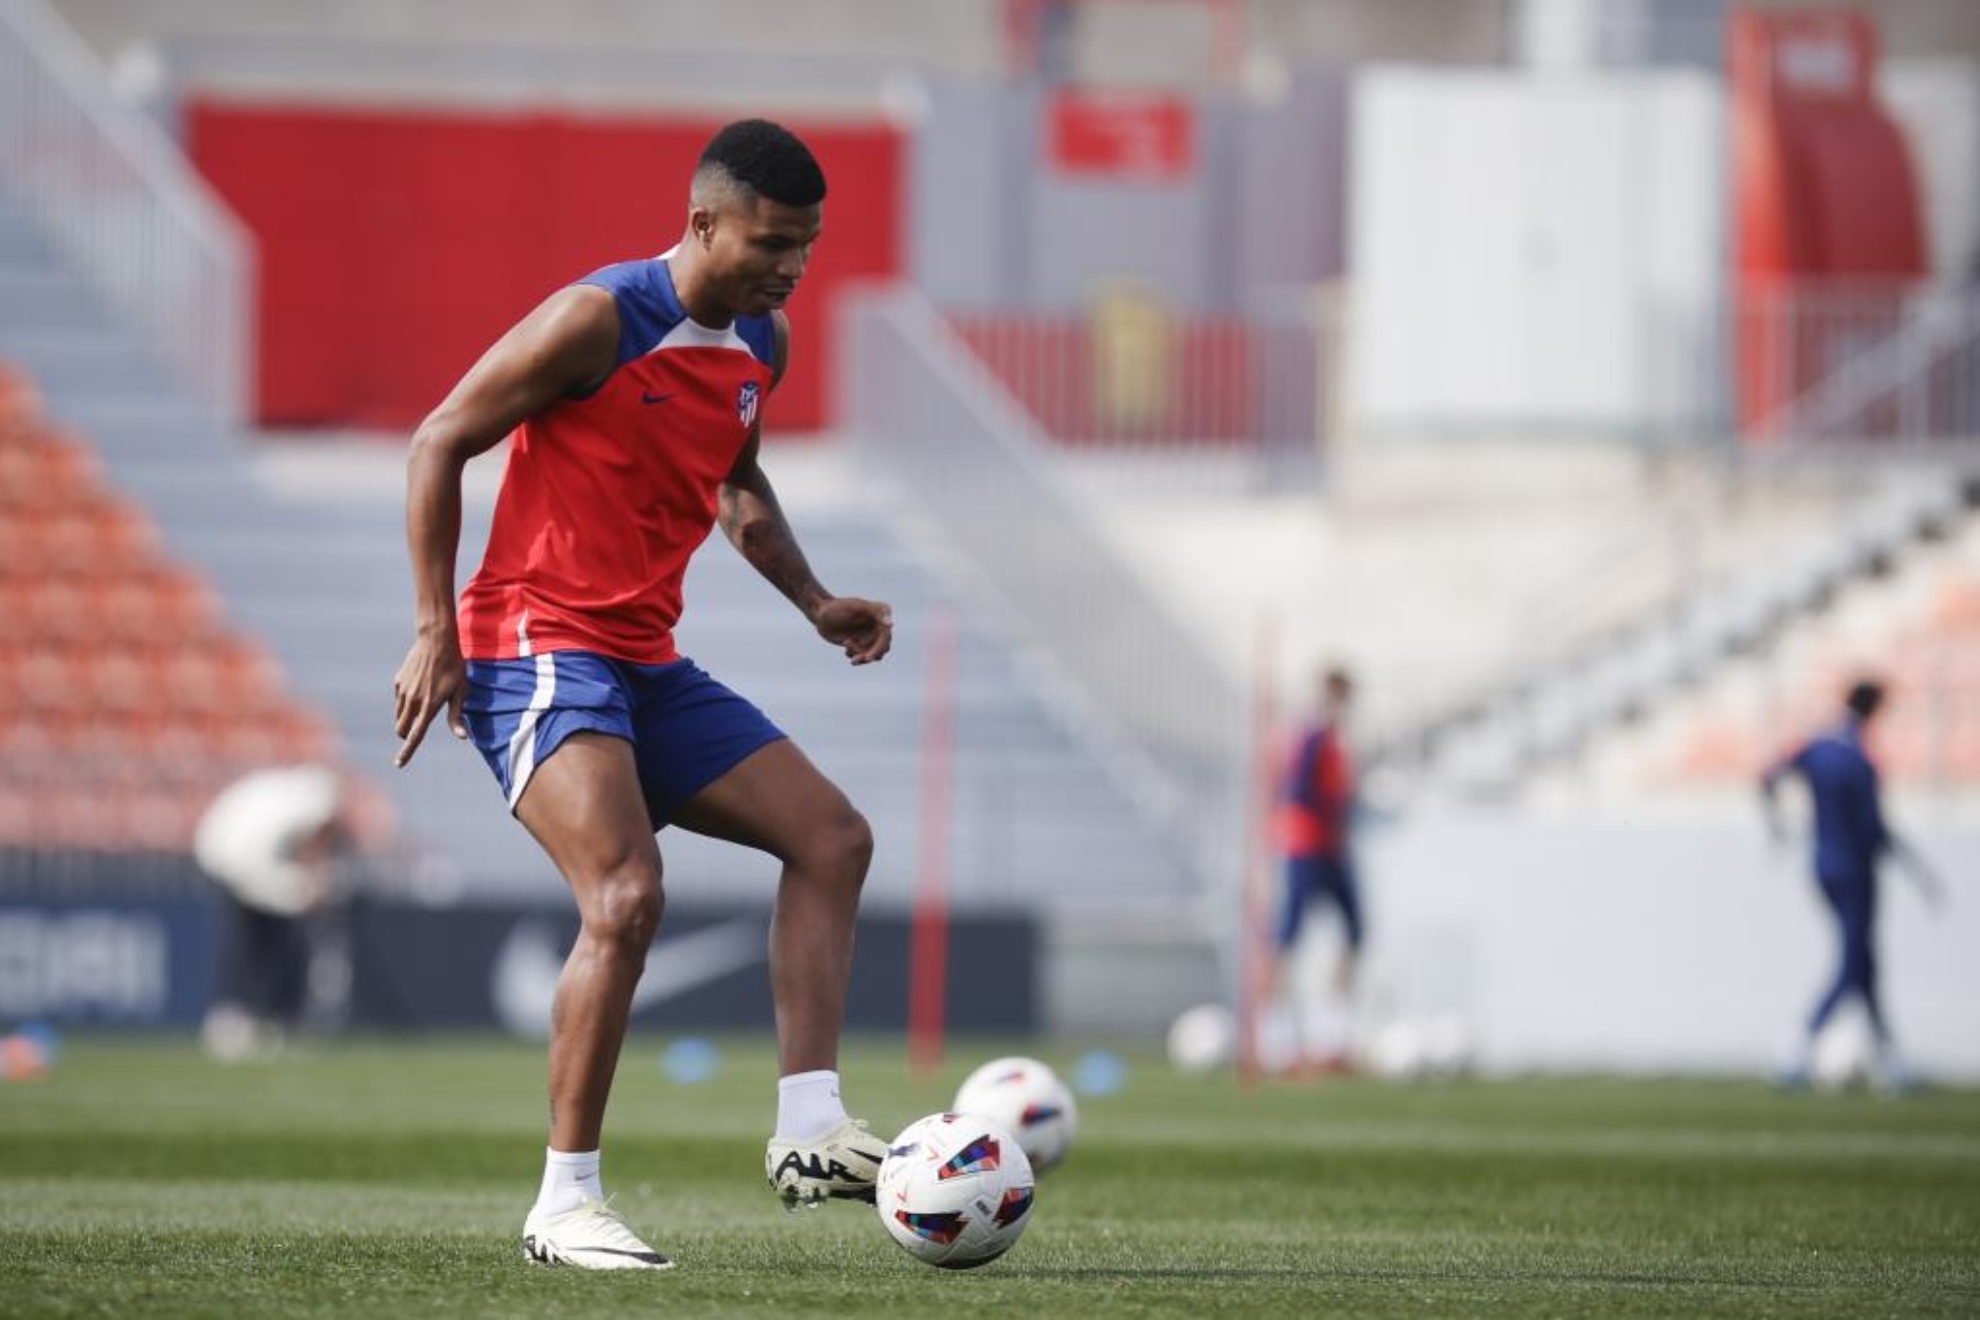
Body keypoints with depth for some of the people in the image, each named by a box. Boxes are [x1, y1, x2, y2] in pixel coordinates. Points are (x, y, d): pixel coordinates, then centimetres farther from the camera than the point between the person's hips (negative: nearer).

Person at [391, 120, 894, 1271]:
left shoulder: (764, 344, 10)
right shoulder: (597, 320, -15)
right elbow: (439, 445, -10)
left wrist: (814, 600, 13)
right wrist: (436, 633, -14)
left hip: (646, 666, 9)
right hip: (538, 651, -9)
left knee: (834, 837, 3)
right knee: (627, 895, -25)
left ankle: (809, 1132, 1)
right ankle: (566, 1202, -18)